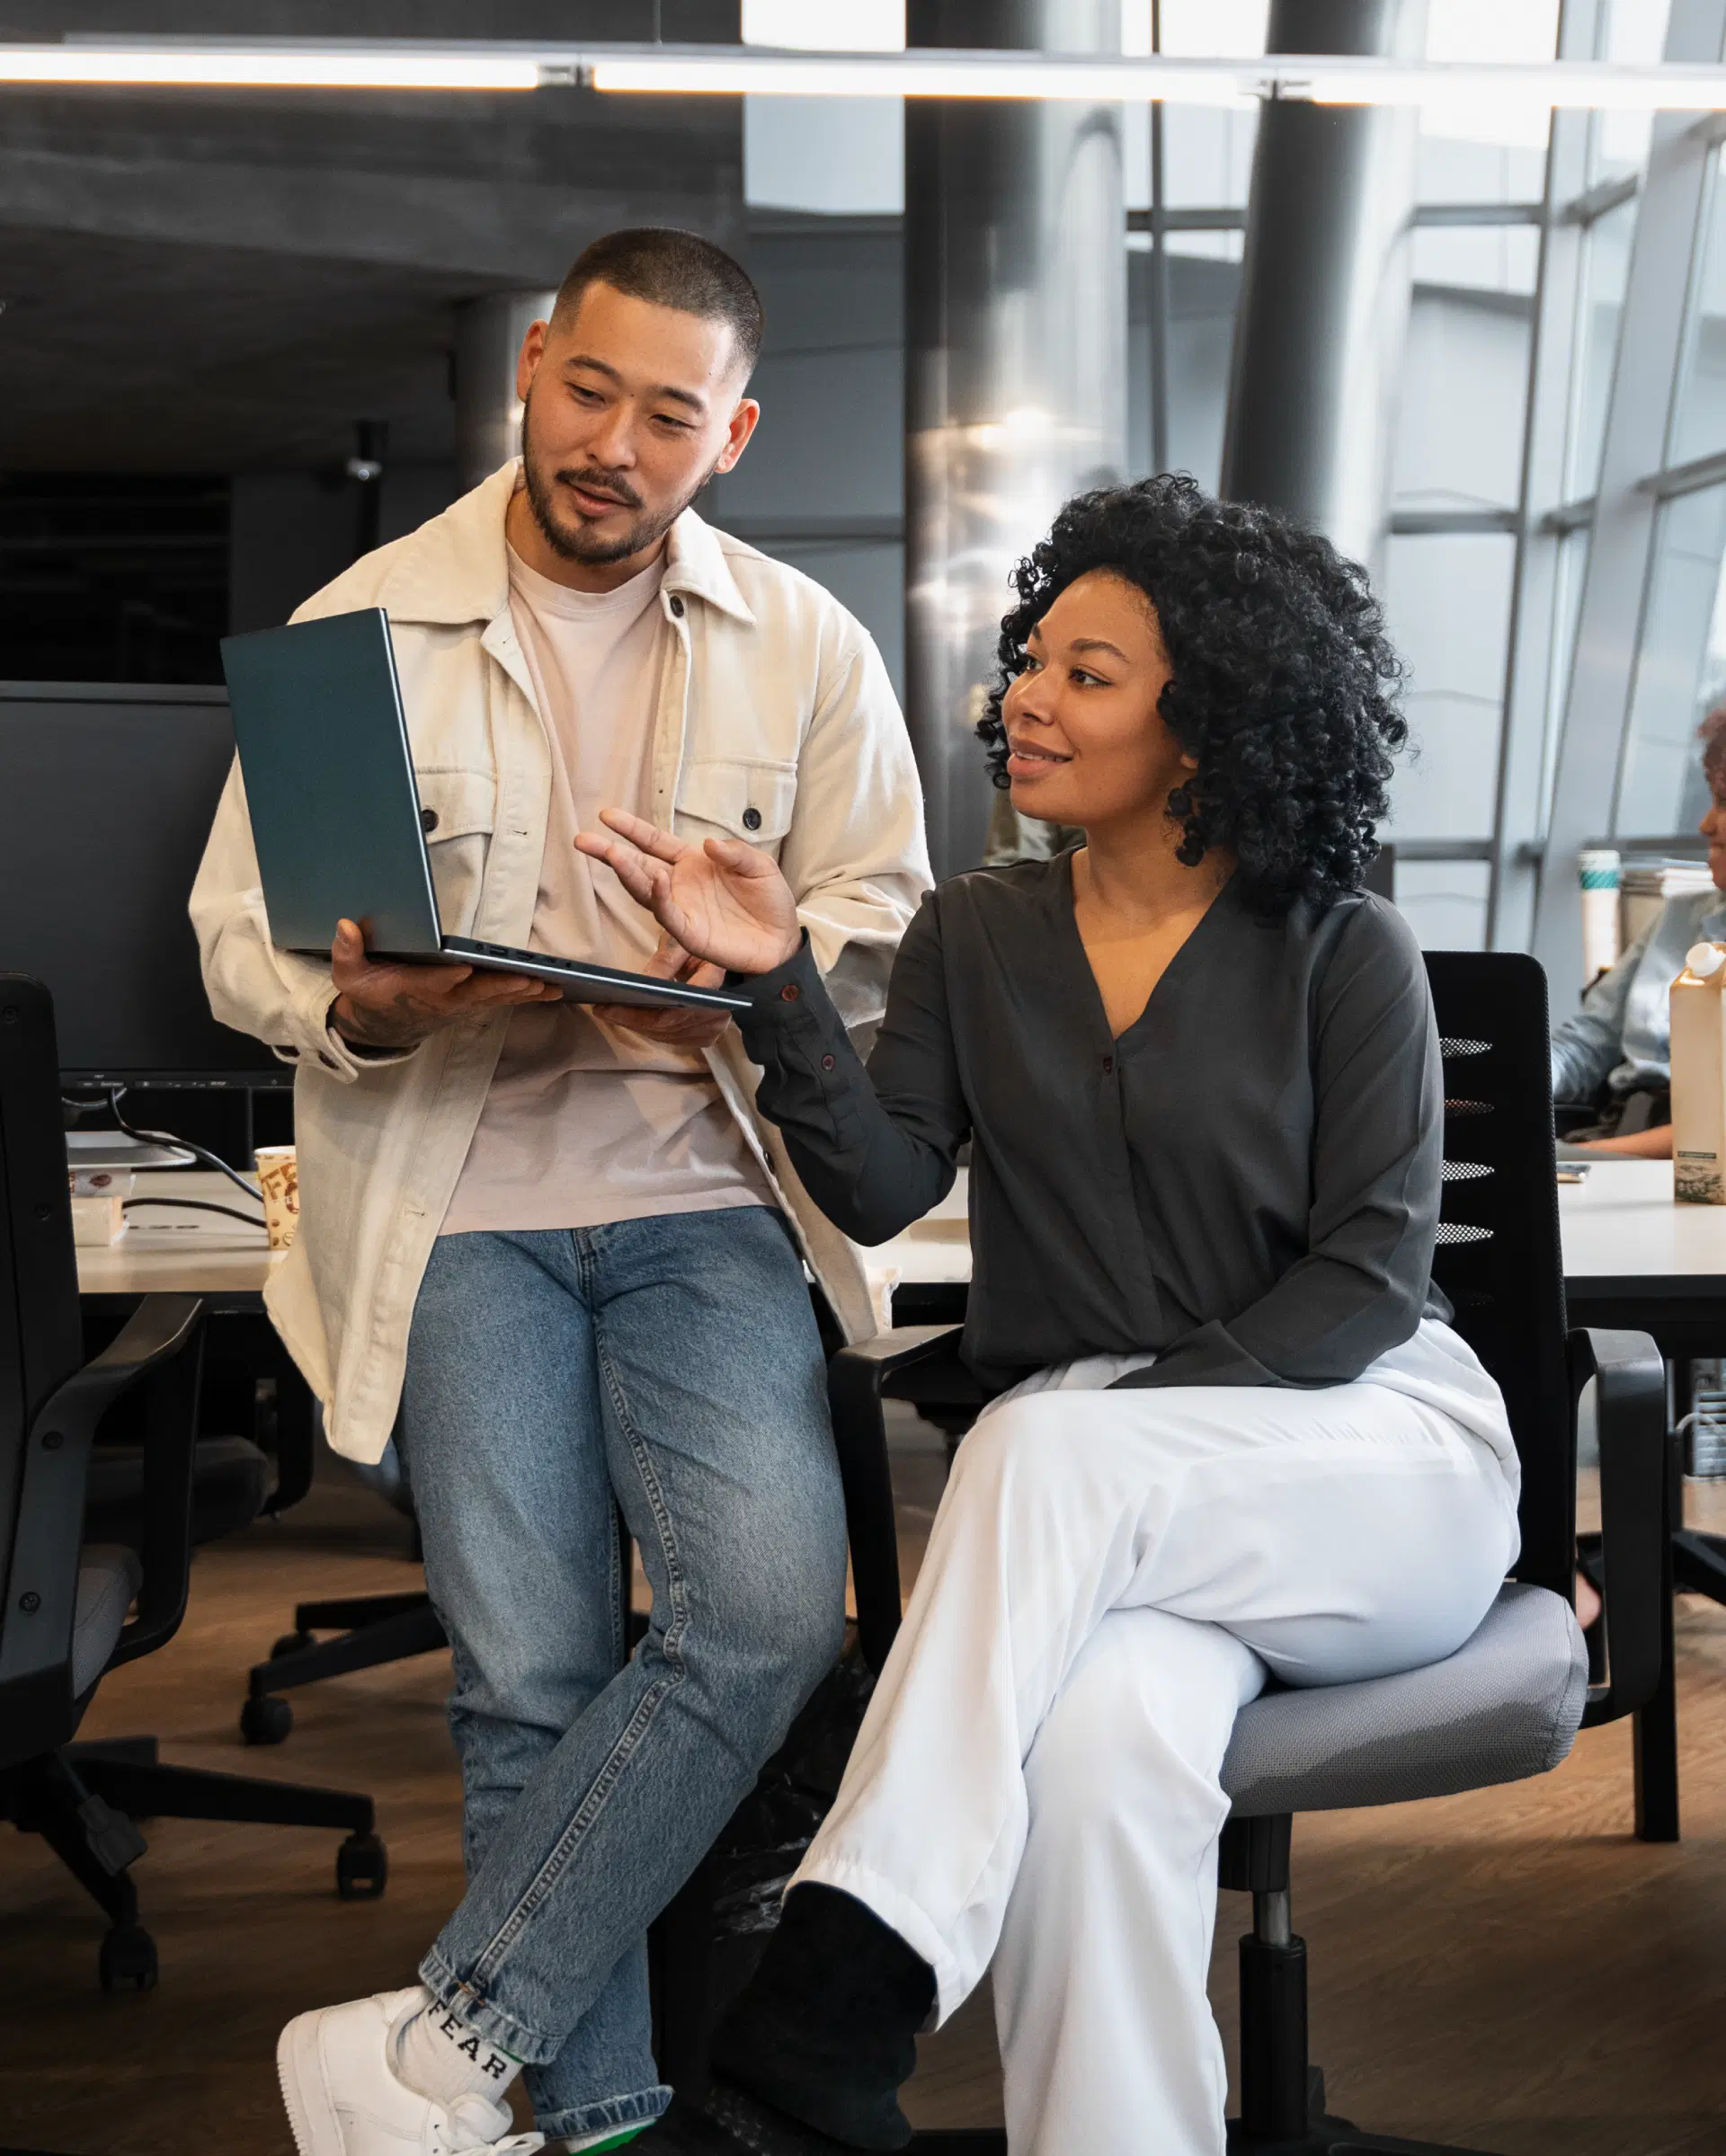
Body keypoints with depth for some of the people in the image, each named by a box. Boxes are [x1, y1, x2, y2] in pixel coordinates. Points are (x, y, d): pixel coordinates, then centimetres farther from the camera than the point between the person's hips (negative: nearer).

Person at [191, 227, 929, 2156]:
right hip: (458, 1207, -1)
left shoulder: (805, 649, 9)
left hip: (702, 1197, 1)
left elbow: (887, 924, 11)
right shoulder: (363, 627, 5)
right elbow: (236, 930, 5)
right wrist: (359, 1007, -17)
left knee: (772, 1602, -20)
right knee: (532, 1673, -9)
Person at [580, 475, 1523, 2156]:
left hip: (1371, 1447, -2)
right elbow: (882, 1189, -3)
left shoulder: (1341, 955, 1)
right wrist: (776, 982, -18)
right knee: (1105, 1737, -35)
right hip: (1106, 1507, 2)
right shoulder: (975, 939, 10)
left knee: (1048, 1455, -35)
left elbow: (1370, 1271, -6)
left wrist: (1131, 1407, -17)